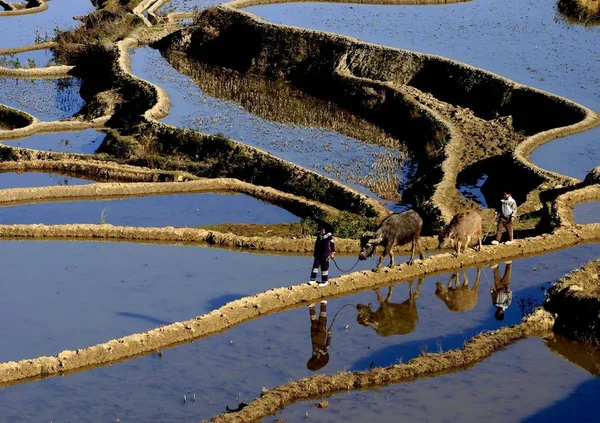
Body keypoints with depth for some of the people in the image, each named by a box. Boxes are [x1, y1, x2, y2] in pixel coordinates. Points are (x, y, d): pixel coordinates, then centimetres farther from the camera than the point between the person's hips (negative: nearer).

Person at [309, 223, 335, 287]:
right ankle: (313, 280, 9)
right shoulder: (318, 234, 9)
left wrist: (332, 252, -8)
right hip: (318, 253, 6)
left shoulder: (329, 234, -10)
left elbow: (332, 243, -6)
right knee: (315, 265, 2)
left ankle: (325, 281, 10)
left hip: (325, 254, -6)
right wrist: (315, 252, 22)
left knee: (324, 267, 1)